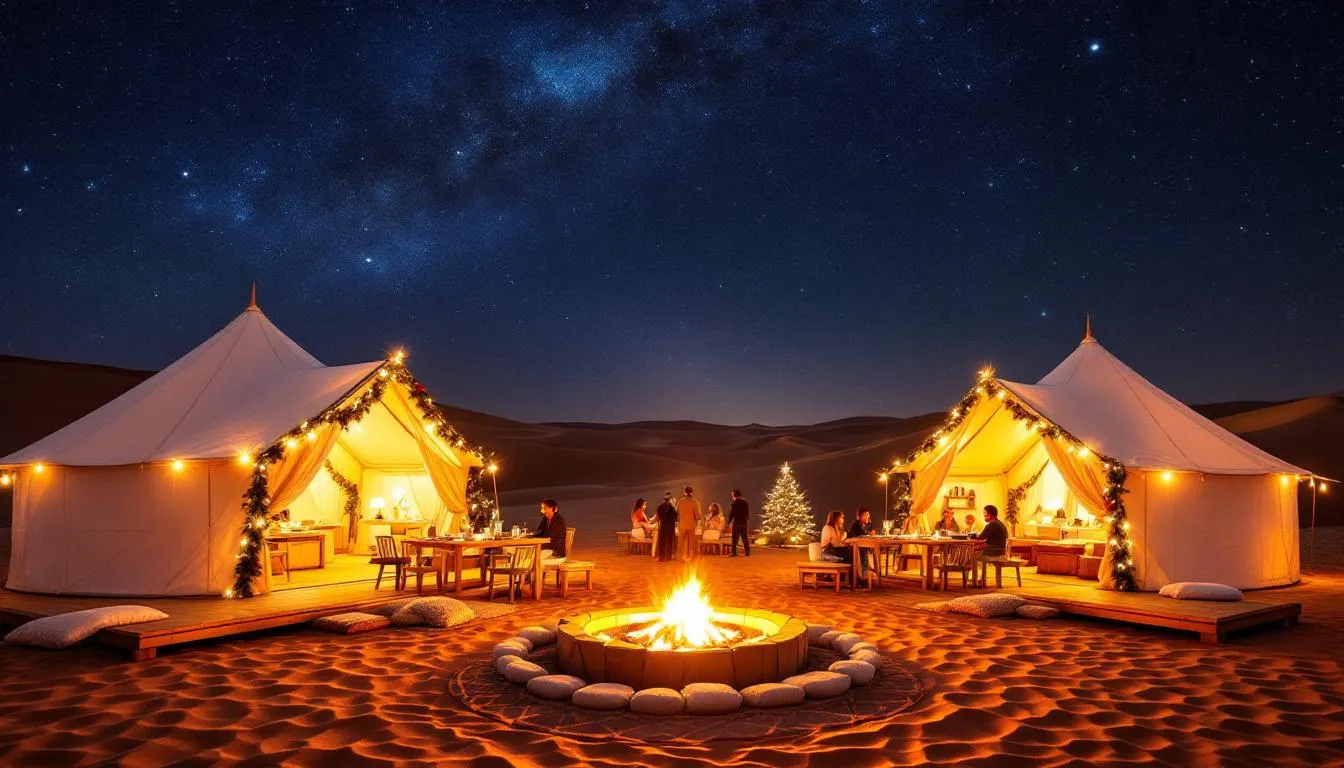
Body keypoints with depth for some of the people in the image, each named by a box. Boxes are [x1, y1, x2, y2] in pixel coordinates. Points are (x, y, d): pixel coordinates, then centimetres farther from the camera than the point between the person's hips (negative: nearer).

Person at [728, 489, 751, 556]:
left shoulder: (734, 504, -9)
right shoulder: (745, 502, 5)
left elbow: (731, 515, -8)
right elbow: (748, 513, 9)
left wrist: (728, 523, -1)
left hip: (736, 523, -4)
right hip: (744, 523, 4)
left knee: (735, 538, -2)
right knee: (745, 538, 10)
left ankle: (734, 552, -8)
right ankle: (747, 552, 7)